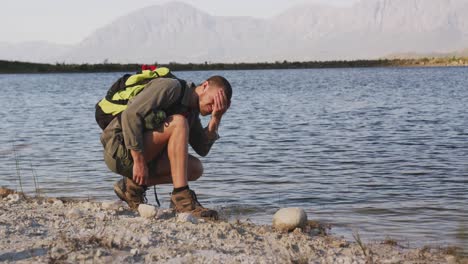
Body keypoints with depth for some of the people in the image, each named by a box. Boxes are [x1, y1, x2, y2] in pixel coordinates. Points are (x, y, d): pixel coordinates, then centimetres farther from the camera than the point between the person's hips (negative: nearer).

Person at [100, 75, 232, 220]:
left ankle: (133, 186, 8)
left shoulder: (192, 111, 14)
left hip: (142, 156, 9)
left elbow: (202, 149, 5)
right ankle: (181, 196, -29)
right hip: (119, 150, -9)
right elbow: (131, 114, -23)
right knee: (178, 123, -24)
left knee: (196, 168, -1)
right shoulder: (171, 87, -13)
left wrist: (216, 119, -8)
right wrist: (139, 161, -25)